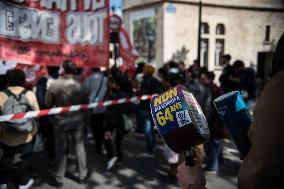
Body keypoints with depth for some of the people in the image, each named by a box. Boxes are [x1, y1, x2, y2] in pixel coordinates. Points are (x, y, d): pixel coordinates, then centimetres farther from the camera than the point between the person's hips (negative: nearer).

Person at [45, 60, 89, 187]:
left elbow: (48, 103, -7)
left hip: (60, 120, -2)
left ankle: (58, 178, 20)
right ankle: (83, 174, 24)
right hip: (78, 120, 2)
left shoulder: (54, 85, -18)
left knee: (61, 149, 8)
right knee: (79, 146, 13)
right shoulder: (81, 86, -10)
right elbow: (86, 103, 3)